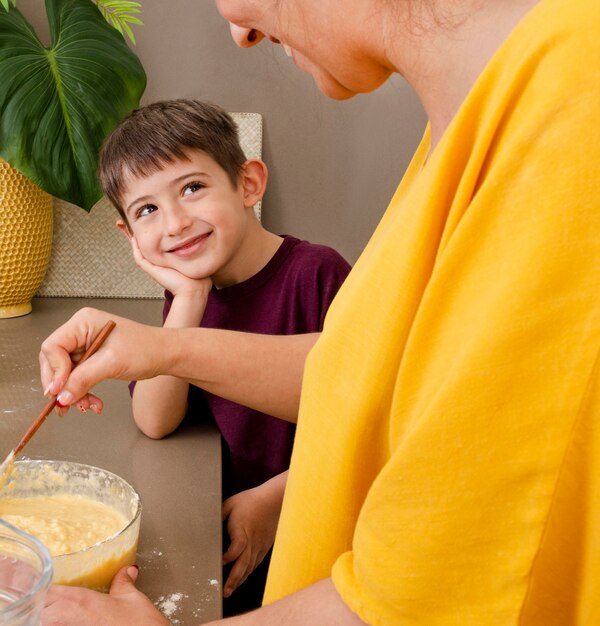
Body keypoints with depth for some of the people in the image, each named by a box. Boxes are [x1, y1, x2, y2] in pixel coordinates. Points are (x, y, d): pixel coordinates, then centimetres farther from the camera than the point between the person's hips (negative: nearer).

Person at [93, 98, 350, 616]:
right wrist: (188, 299, -15)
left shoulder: (316, 274, -18)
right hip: (223, 517, 5)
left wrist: (274, 498, -15)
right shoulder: (190, 291, 3)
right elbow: (155, 422, -7)